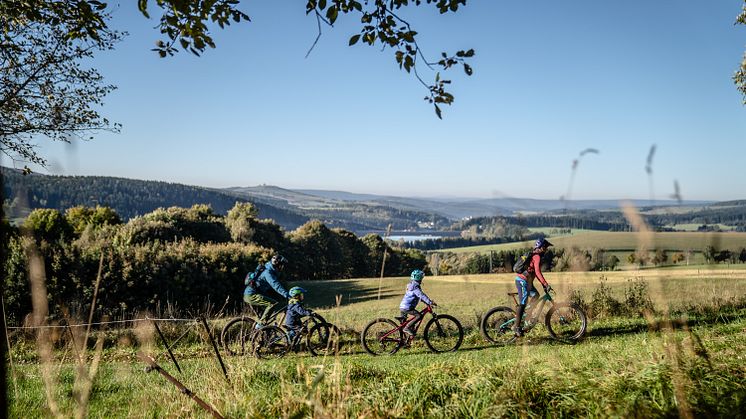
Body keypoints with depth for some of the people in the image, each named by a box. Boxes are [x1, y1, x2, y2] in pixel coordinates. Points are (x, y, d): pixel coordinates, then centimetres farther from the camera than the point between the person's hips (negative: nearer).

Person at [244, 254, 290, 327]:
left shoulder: (273, 272, 15)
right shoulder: (268, 272, -16)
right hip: (251, 295, -10)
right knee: (273, 303, -20)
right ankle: (260, 324, -17)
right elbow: (276, 285, -29)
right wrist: (287, 295, -35)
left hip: (250, 295, 10)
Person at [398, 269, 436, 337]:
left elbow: (420, 296, 23)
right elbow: (422, 295, -24)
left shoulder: (412, 285, 17)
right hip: (406, 308, -10)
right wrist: (430, 302, -25)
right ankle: (407, 328, -14)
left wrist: (428, 302, 19)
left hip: (403, 306, 10)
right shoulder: (415, 287, -15)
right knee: (419, 316, -17)